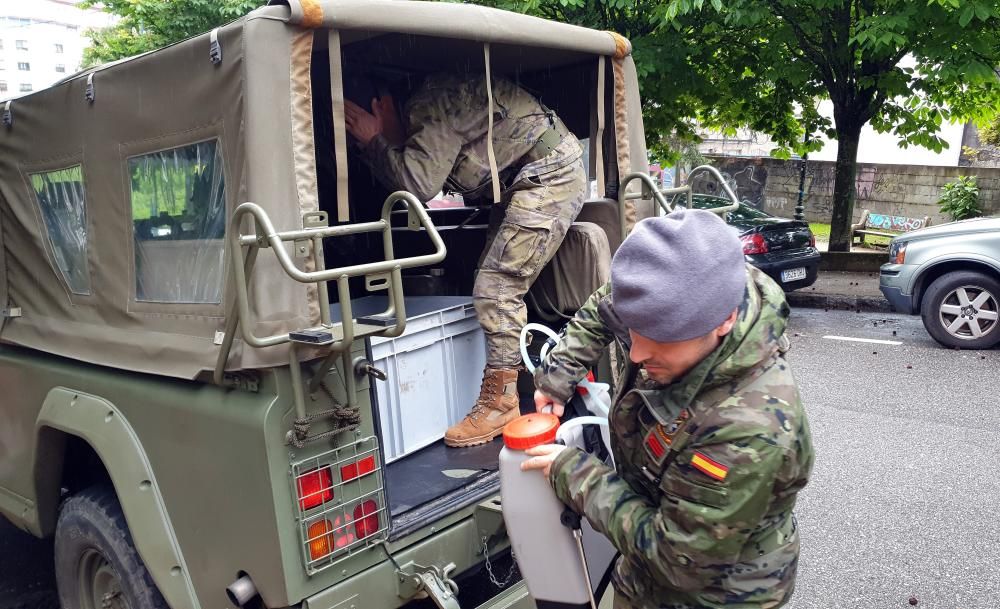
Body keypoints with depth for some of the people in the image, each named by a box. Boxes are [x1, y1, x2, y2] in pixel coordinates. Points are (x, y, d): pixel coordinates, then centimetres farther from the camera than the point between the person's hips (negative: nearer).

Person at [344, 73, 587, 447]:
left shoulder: (429, 106, -17)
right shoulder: (420, 111, 13)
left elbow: (420, 184, -24)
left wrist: (376, 142, -13)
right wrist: (390, 143, -3)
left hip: (550, 176, -11)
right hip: (524, 183, 11)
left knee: (497, 289, -13)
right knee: (500, 284, 11)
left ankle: (500, 402, -6)